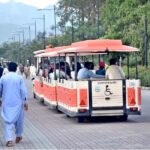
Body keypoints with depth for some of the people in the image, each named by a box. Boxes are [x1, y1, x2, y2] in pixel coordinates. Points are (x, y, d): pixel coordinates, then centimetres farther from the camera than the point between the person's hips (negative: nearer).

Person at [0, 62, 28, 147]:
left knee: (8, 120, 0)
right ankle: (18, 136, 29)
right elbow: (23, 90, -7)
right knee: (19, 119, 17)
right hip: (17, 102, -1)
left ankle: (9, 139, -13)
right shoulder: (19, 78, -5)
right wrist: (25, 101, -1)